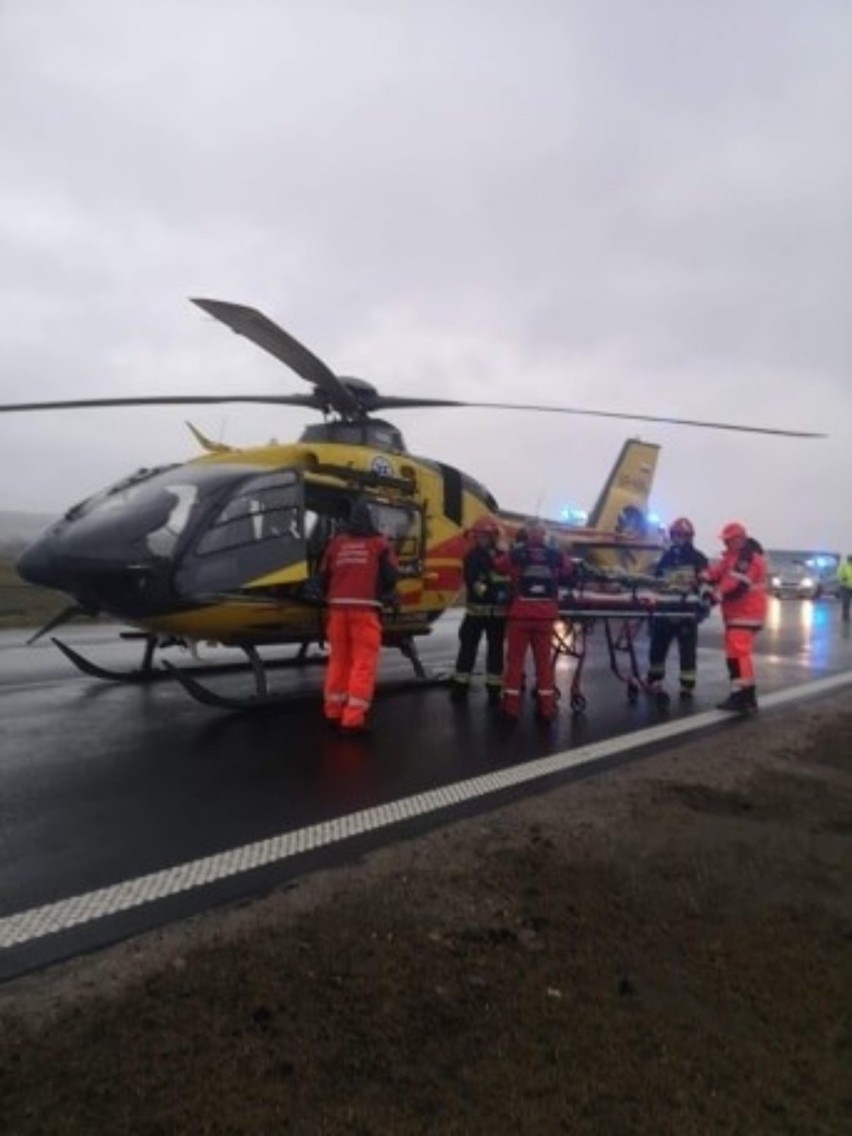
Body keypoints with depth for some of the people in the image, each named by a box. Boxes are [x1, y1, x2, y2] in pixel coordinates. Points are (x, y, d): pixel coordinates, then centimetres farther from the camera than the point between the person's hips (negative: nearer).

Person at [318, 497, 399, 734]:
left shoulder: (337, 542, 10)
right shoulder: (379, 543, 1)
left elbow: (323, 577, 10)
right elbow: (391, 576, -5)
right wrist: (386, 596, 14)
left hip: (338, 607, 5)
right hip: (365, 608, -4)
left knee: (339, 660, 17)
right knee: (363, 663, -2)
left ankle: (333, 712, 27)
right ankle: (353, 718, -6)